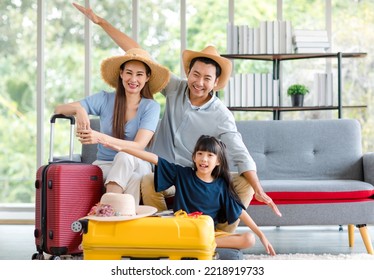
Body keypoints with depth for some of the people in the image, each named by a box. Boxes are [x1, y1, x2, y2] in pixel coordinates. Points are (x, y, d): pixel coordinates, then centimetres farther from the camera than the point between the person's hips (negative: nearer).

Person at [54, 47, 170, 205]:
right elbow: (58, 109, 0)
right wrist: (79, 110, -25)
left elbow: (139, 146, -16)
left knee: (125, 157, -37)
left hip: (136, 165, 0)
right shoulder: (105, 99, 3)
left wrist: (100, 138, -31)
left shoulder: (151, 107, -2)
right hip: (104, 165, 0)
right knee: (133, 179, -35)